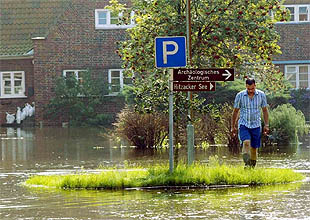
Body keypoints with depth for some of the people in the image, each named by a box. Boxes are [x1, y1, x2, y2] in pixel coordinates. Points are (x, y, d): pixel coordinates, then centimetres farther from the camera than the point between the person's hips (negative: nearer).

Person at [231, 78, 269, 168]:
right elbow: (235, 111, 5)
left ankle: (252, 167, 15)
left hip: (256, 125, 2)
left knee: (254, 148, 3)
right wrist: (233, 126, 8)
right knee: (246, 143, -24)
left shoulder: (261, 95, 0)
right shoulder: (240, 95, -3)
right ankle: (247, 165, -33)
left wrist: (266, 125, 5)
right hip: (243, 124, -2)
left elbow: (265, 110, 9)